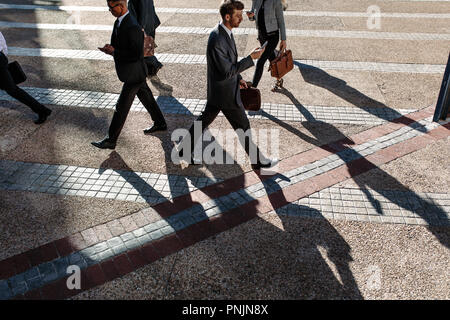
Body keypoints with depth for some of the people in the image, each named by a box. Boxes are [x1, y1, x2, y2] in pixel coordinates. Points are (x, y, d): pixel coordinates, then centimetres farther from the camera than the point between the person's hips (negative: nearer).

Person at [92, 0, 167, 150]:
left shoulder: (132, 27, -27)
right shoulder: (119, 21, 4)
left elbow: (136, 55, -26)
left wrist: (114, 52, -21)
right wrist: (111, 48, -2)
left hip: (134, 73, -10)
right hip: (135, 72, 10)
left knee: (122, 107, -1)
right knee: (146, 97, 22)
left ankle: (111, 140, 10)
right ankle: (160, 123, 40)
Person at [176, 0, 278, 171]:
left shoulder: (225, 32, 3)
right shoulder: (217, 40, -29)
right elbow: (227, 71, -27)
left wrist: (238, 78, 17)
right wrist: (251, 58, -24)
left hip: (217, 92, 10)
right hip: (225, 93, -10)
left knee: (205, 119, 21)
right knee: (243, 126, 6)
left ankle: (183, 149, 35)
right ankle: (257, 160, 24)